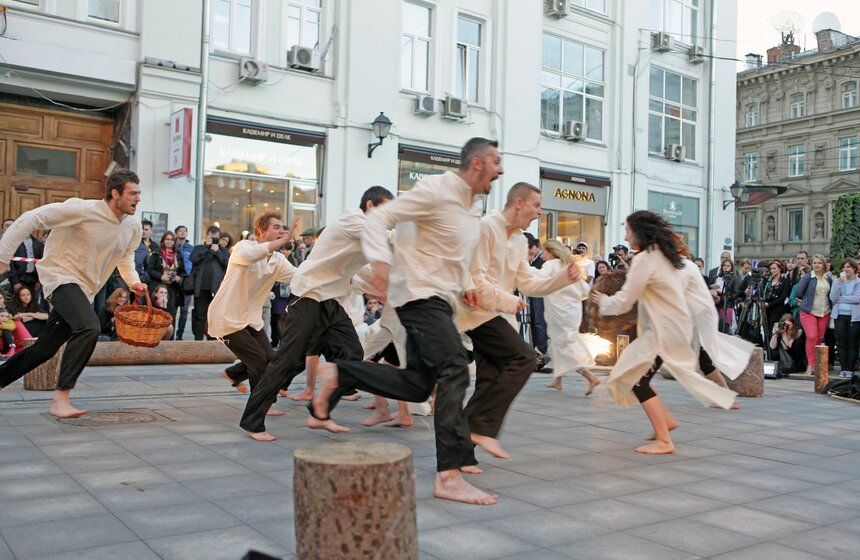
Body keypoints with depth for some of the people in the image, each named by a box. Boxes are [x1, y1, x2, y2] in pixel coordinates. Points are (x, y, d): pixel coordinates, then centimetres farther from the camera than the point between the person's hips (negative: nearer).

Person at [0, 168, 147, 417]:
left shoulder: (133, 226, 2)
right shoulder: (82, 210, -18)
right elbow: (30, 219, -16)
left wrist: (133, 281, 4)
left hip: (85, 289, 8)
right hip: (61, 276, -8)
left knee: (44, 349, 12)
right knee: (89, 327, -31)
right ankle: (60, 399, -26)